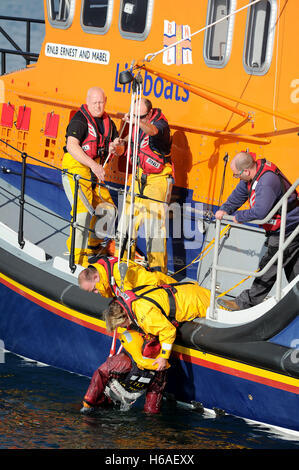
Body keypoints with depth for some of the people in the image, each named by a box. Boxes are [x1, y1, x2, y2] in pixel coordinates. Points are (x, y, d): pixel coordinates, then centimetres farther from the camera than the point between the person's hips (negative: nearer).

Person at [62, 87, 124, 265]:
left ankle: (93, 244, 32)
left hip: (95, 170, 8)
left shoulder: (107, 122, 11)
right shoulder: (80, 119, -13)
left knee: (107, 209, 12)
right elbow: (72, 146, -27)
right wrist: (93, 165, -35)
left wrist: (116, 148, -12)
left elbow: (120, 149, 14)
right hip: (75, 168, -8)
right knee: (84, 211, -18)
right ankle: (78, 256, -15)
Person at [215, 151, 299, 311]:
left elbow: (259, 212, -35)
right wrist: (225, 209, 1)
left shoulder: (267, 181, -32)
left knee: (269, 268, -2)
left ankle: (247, 302, 2)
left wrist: (239, 217, -18)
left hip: (286, 231, -10)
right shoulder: (254, 173, 0)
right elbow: (239, 193, 14)